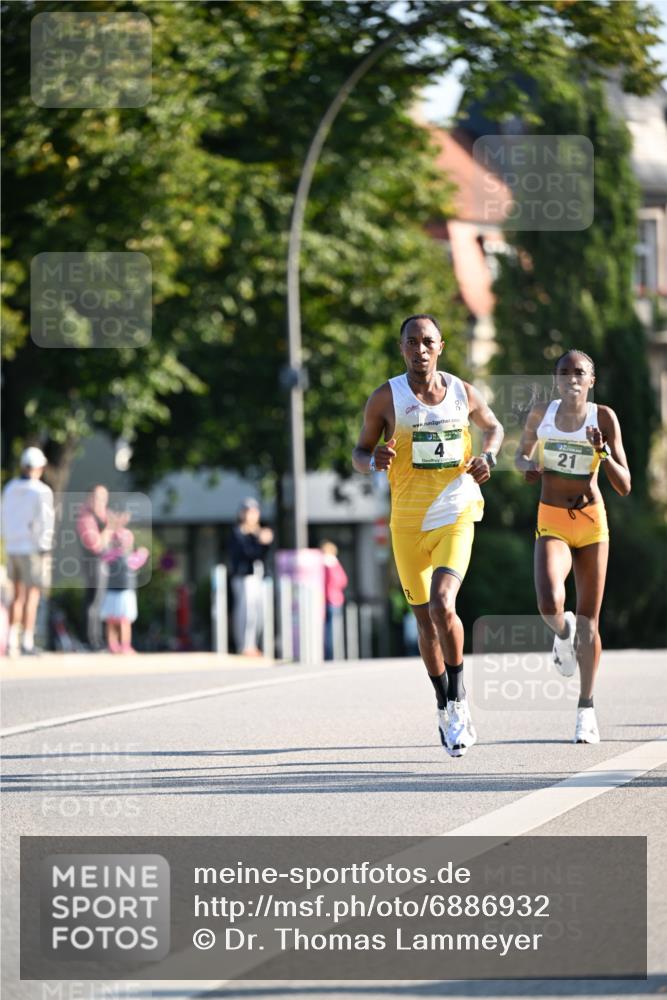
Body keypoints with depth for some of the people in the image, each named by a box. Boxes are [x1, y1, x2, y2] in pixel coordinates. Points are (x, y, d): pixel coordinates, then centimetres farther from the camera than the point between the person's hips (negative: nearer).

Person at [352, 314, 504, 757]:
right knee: (425, 618, 10)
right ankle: (446, 709, 29)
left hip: (456, 516, -1)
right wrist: (374, 460, -19)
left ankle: (458, 695, -4)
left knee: (442, 604, -22)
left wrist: (488, 456, -1)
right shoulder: (387, 398, -5)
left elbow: (493, 426, 20)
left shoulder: (463, 393, 0)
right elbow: (359, 452, 4)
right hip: (408, 522, 1)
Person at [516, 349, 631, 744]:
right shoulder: (541, 414, -2)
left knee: (589, 621, 5)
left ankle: (587, 710, 18)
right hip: (552, 523, 0)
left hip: (592, 522, 0)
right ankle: (562, 633, 12)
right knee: (550, 603, -26)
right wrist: (527, 467, -5)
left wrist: (603, 453, -25)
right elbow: (523, 455, 18)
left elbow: (624, 486, -9)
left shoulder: (604, 418, -7)